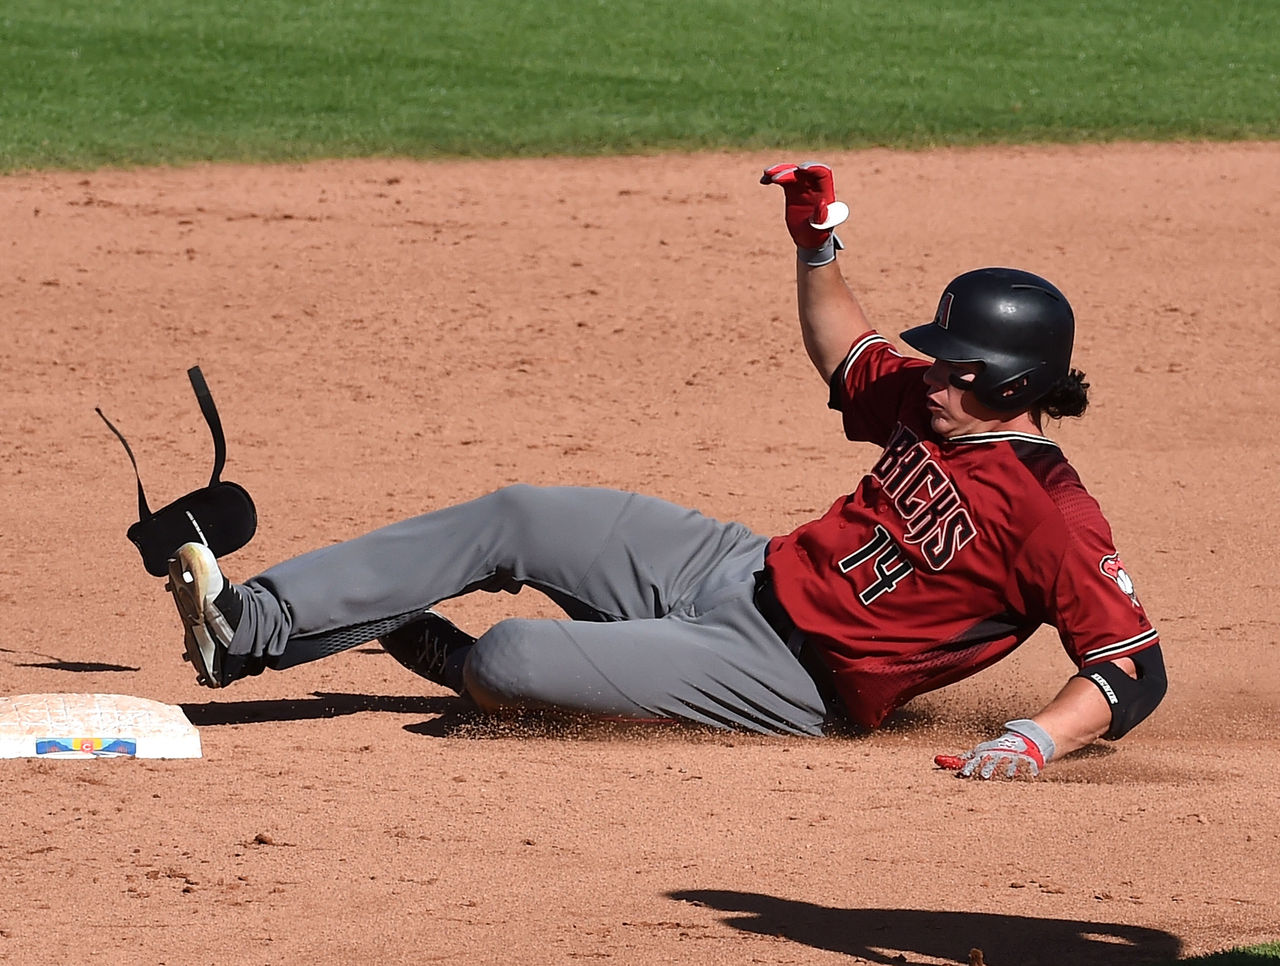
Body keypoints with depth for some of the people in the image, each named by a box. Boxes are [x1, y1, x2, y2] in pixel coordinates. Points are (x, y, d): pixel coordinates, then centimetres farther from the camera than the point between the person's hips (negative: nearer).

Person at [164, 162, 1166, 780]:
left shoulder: (1050, 516, -22)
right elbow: (845, 352, 24)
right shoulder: (929, 400, 3)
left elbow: (1137, 670, -25)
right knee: (512, 519, -2)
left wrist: (1037, 740, -39)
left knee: (513, 659, -22)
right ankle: (251, 627, 0)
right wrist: (817, 242, 11)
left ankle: (423, 643, 16)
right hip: (735, 566, 8)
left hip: (785, 679, -8)